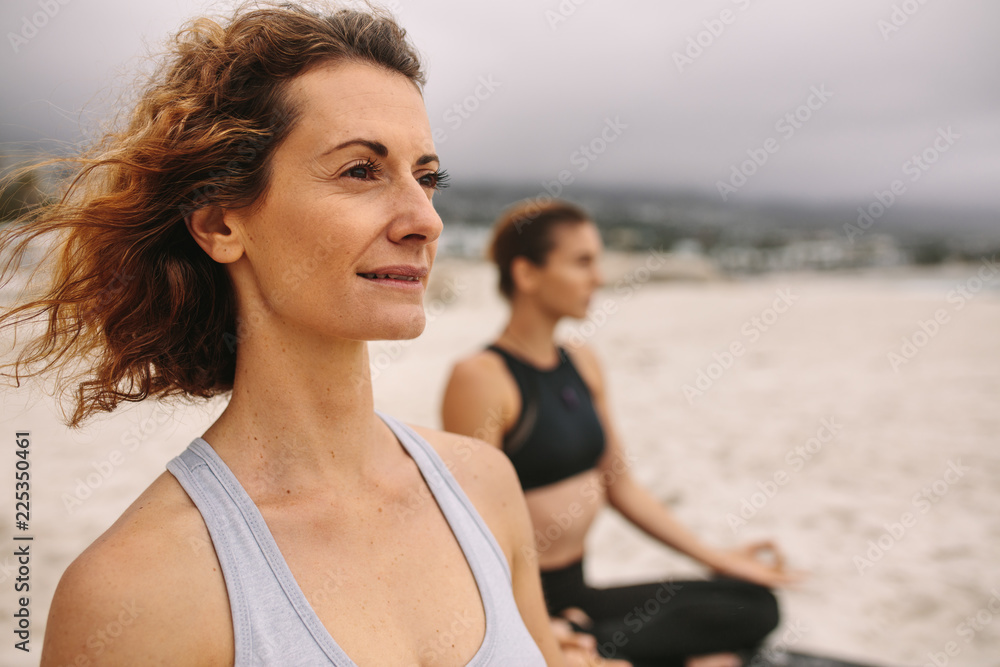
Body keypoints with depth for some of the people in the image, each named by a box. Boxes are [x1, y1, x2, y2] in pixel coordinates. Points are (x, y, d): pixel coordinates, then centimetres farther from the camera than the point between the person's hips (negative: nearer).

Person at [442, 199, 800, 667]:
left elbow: (619, 485, 15)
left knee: (757, 602, -4)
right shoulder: (480, 377, -15)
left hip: (577, 595, 8)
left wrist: (718, 558, 14)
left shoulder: (583, 364, 9)